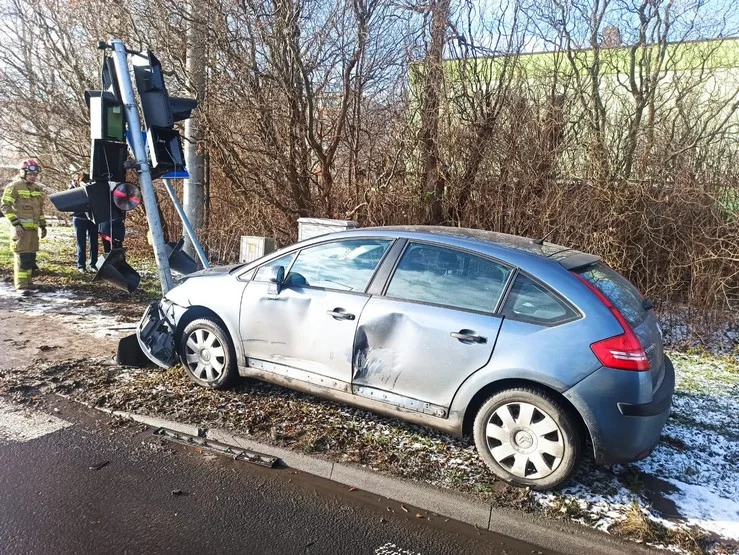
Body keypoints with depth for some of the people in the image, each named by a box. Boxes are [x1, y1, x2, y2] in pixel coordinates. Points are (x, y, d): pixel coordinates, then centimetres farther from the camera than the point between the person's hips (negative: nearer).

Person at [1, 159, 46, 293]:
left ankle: (28, 281, 23)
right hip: (21, 227, -7)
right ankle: (22, 285, -10)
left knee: (31, 256, 13)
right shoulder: (14, 186, -6)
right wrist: (15, 223, -17)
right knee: (22, 256, -10)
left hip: (33, 228, 7)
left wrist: (43, 225, 21)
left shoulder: (37, 188, 16)